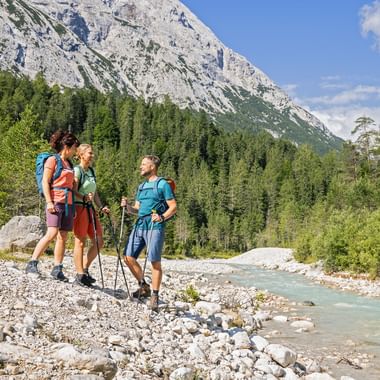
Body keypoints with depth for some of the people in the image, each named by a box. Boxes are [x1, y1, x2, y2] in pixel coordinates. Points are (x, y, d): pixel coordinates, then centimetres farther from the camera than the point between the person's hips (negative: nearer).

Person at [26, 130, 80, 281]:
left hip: (68, 203, 7)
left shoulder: (69, 164, 20)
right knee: (52, 233, -18)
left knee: (63, 237, 2)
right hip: (56, 201, -7)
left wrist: (74, 206, 15)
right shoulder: (52, 160, -1)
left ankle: (57, 270, 4)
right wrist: (49, 202, -17)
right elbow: (45, 182, -7)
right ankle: (32, 264, -13)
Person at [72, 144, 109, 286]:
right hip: (79, 207, -8)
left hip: (90, 208, 8)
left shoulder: (91, 171, 17)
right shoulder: (77, 170, -7)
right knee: (80, 241, -5)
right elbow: (73, 191, -14)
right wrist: (84, 198, -30)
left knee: (98, 241, 5)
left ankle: (85, 269, 15)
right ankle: (80, 275, 1)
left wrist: (101, 207, 9)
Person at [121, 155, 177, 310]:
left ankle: (155, 296, 3)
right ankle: (143, 286, 18)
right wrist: (127, 206, 2)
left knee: (155, 262, -6)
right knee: (128, 257, 1)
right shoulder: (141, 186, 21)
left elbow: (173, 207, -4)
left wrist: (162, 217, -20)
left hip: (155, 227, -7)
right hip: (140, 225, 7)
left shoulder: (162, 184, 0)